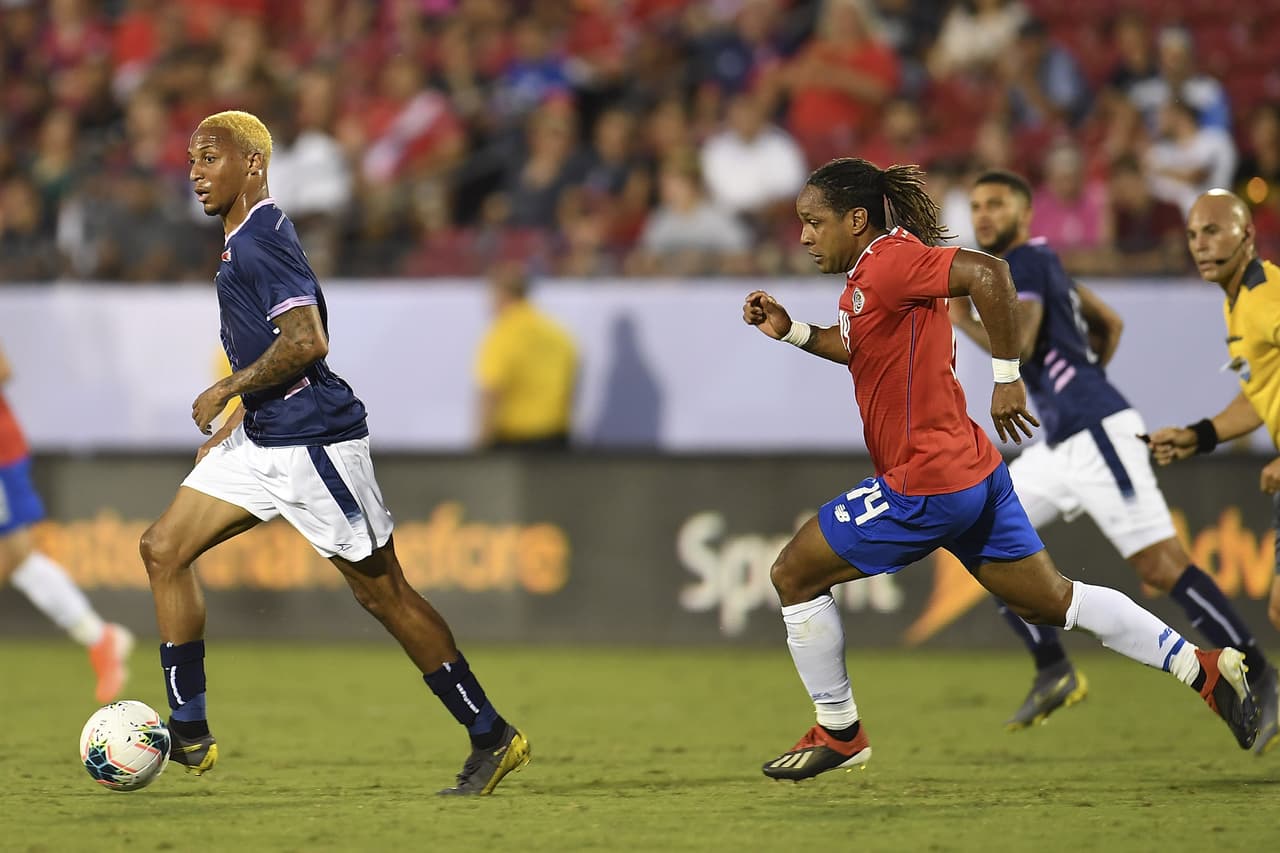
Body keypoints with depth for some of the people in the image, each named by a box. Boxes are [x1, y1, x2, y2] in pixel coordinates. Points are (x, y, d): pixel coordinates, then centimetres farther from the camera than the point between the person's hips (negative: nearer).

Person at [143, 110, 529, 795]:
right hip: (264, 440, 10)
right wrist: (231, 424, 22)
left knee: (381, 592, -4)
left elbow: (306, 341, -26)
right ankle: (188, 734, 4)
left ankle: (493, 737, 5)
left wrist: (225, 390, -17)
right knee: (163, 548, 2)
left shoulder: (260, 240, -16)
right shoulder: (242, 241, 15)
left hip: (314, 442, -10)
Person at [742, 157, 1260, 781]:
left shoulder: (889, 261, -18)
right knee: (1051, 601, 17)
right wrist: (791, 331, 17)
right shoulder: (870, 272, 12)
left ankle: (838, 733, 12)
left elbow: (987, 273, -32)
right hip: (972, 471, 10)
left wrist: (1006, 376, -26)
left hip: (926, 485, -10)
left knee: (793, 575, 2)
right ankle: (1199, 666, 14)